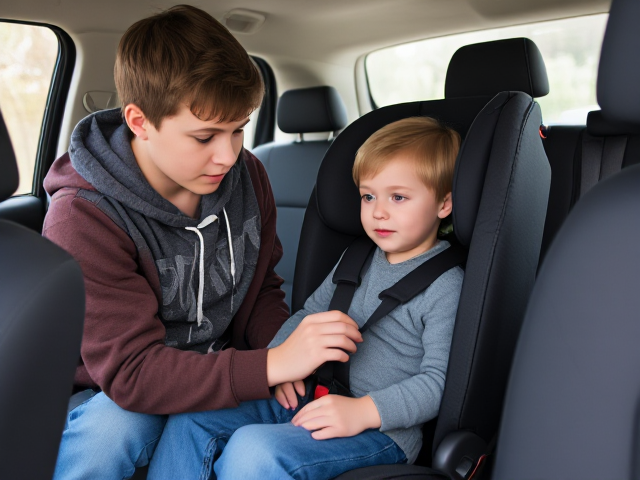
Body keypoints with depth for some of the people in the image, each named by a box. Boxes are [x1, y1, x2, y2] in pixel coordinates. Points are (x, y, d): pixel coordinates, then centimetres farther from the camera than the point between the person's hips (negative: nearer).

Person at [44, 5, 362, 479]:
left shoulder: (247, 177, -5)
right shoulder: (82, 218, -22)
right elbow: (128, 370, -26)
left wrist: (284, 350, -16)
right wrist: (271, 366, -34)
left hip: (222, 379, 6)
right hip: (115, 397, -5)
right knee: (116, 427, -34)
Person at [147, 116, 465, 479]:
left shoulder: (445, 285, -10)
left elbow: (437, 382, -15)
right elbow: (308, 315, 20)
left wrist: (362, 410, -26)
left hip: (381, 429, -7)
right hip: (313, 398, 8)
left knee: (254, 451, -31)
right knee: (191, 419, -4)